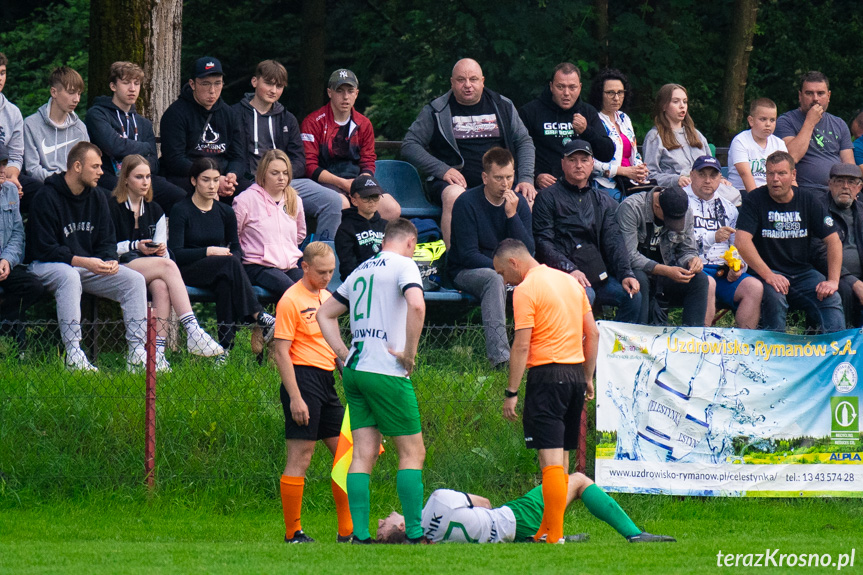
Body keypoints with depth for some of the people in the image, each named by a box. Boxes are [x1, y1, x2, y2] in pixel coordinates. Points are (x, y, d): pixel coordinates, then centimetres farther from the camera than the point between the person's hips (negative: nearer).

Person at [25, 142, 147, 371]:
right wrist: (83, 262, -27)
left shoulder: (98, 198, 9)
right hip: (47, 265, -7)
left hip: (91, 264, 7)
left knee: (135, 279, -13)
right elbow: (44, 249, -17)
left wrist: (110, 260, -12)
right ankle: (73, 356, -43)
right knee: (70, 277, -40)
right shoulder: (47, 198, -12)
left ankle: (137, 353, -18)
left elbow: (107, 241, 13)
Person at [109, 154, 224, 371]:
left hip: (149, 268, 5)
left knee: (161, 286, -33)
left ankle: (159, 350, -43)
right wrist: (135, 246, -12)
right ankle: (193, 330, -41)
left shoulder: (155, 211, 21)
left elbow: (163, 254, 19)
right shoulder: (112, 207, 2)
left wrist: (160, 250, -4)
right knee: (167, 266, -31)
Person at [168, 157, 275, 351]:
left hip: (221, 272, 4)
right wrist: (209, 251, -17)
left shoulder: (225, 212, 14)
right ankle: (260, 318, -40)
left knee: (226, 281, -35)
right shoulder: (181, 211, -1)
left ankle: (225, 344, -45)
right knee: (229, 264, -34)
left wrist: (233, 256, -9)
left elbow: (236, 248, 16)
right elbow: (175, 253, -9)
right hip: (188, 273, -4)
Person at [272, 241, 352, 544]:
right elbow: (281, 352, -13)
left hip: (326, 382, 9)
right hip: (303, 379, -9)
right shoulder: (291, 300, -9)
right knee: (299, 459, -7)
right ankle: (292, 533, -3)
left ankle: (347, 530, 14)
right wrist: (295, 397, -19)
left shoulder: (327, 297, 16)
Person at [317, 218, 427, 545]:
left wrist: (343, 353, 17)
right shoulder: (403, 265, -4)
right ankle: (414, 535, -6)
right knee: (412, 453, -1)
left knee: (363, 455, 5)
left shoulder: (361, 270, 18)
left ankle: (360, 536, -1)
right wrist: (409, 353, -14)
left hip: (355, 369, 7)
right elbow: (416, 305, -23)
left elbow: (325, 313, 25)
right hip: (386, 371, -7)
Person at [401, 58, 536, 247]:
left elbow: (524, 142, 17)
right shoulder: (437, 110, 7)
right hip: (455, 181, -3)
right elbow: (409, 145, 3)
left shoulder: (502, 106, 15)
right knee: (454, 196, -38)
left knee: (530, 200, -26)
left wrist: (526, 179, 0)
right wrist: (442, 170, -11)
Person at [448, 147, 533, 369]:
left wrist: (512, 215, -17)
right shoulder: (467, 203, -12)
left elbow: (527, 253, -6)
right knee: (495, 280, -38)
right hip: (466, 272, -5)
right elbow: (468, 255, -15)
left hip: (505, 271, 5)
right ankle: (499, 356, -50)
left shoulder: (519, 203, 1)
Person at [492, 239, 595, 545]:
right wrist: (588, 378, 22)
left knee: (551, 459, -9)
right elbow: (592, 333, 17)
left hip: (546, 374, -8)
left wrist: (511, 392, -11)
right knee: (561, 458, 14)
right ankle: (548, 529, 20)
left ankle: (554, 537, -13)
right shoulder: (570, 281, 15)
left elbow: (522, 346, -14)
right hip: (576, 373, 8)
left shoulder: (525, 290, -9)